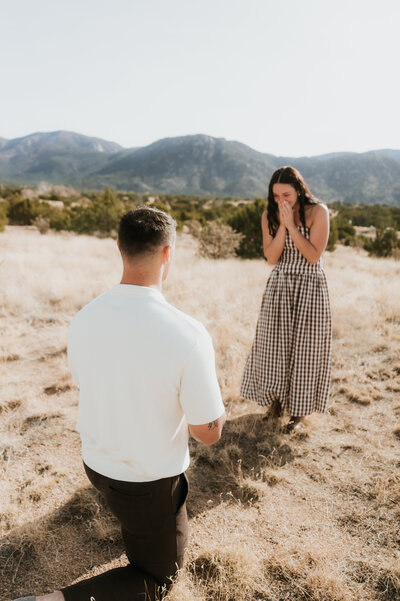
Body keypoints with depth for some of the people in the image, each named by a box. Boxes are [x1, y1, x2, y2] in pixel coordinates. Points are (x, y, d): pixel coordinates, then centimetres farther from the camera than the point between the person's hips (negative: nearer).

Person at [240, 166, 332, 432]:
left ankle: (299, 411, 19)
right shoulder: (270, 216, 0)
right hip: (279, 285, 3)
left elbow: (314, 256, -17)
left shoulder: (318, 212, -11)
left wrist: (292, 225, -20)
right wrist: (282, 225, -17)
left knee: (304, 347, 3)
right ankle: (276, 401, 26)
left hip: (309, 286, -3)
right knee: (274, 344, 5)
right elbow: (272, 257, -7)